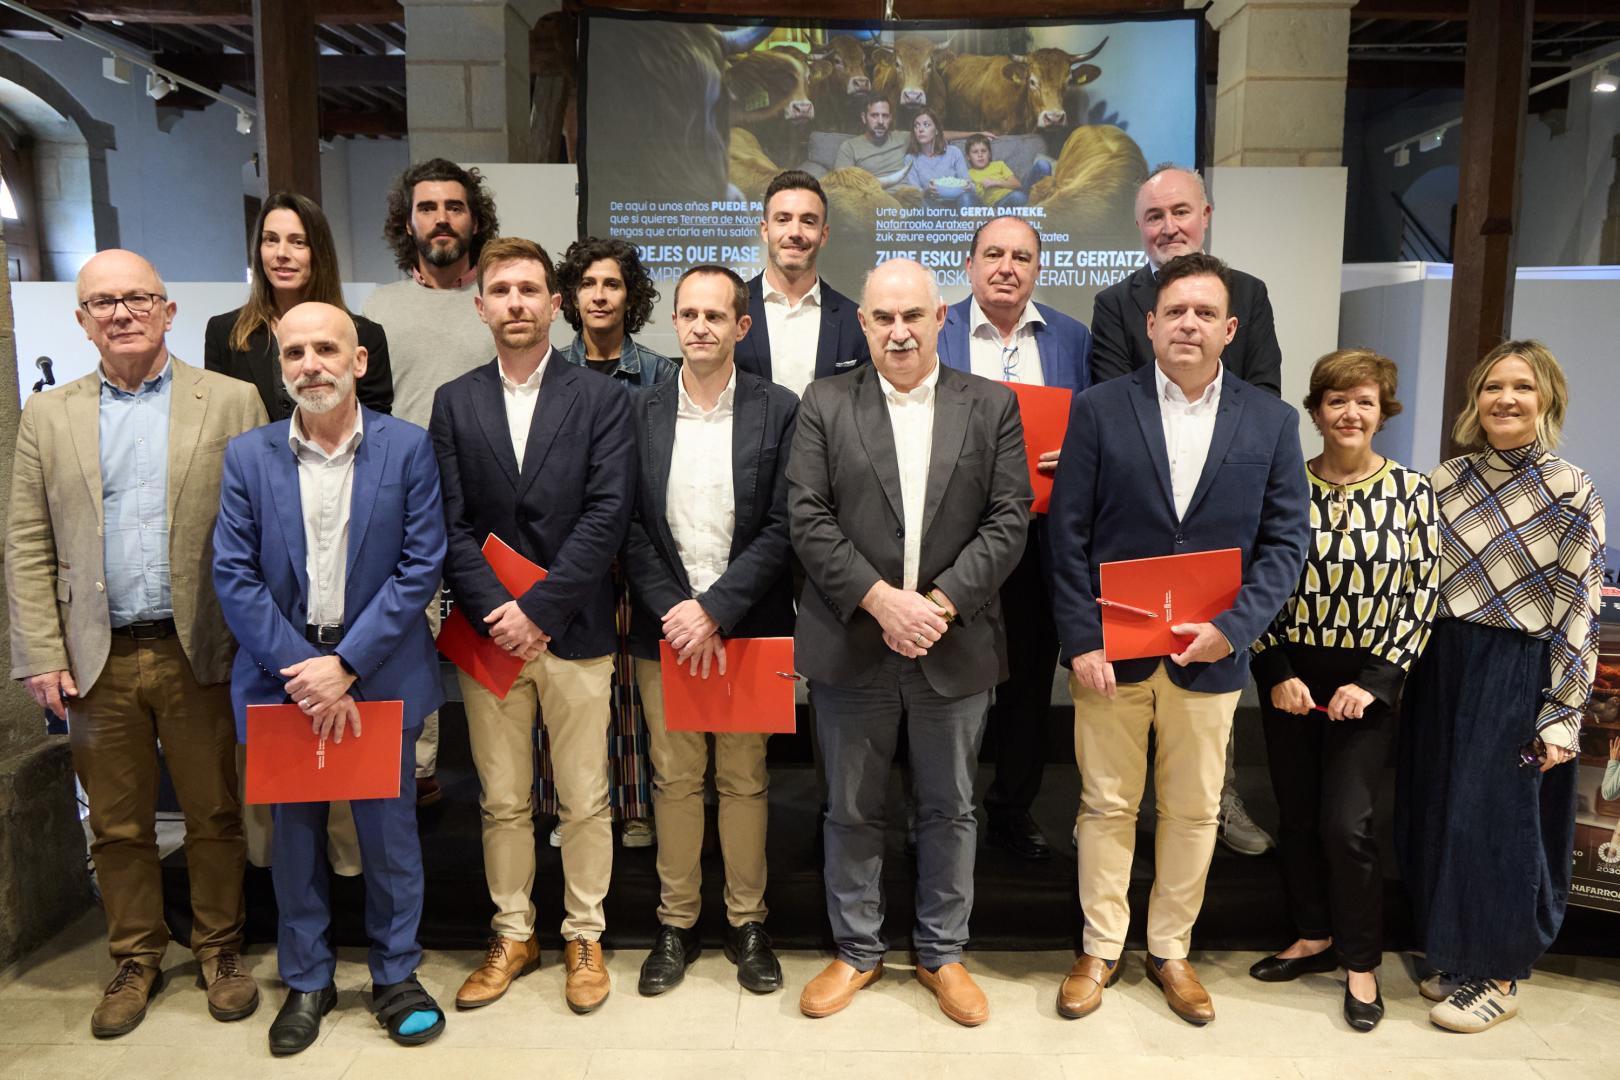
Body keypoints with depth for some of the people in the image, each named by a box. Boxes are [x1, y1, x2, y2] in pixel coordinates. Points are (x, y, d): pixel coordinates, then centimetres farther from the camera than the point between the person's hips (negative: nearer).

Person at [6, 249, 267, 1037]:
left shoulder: (231, 403, 0)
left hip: (199, 652, -2)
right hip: (98, 660, 2)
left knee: (214, 816, 9)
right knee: (117, 826, 13)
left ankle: (219, 949, 27)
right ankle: (135, 961, 31)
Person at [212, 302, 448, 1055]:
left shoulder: (407, 447, -4)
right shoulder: (248, 455, 1)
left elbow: (421, 566, -7)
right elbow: (234, 575, -3)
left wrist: (347, 664, -13)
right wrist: (301, 671, -12)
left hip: (378, 673, -1)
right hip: (283, 673, 2)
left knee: (389, 830, 8)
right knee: (294, 834, 13)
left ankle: (395, 974, 27)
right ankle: (305, 980, 31)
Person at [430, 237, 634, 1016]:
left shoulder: (601, 398, 0)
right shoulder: (453, 403, 7)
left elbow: (607, 515, -9)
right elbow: (451, 524, 1)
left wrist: (539, 608, -15)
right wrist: (494, 613, -12)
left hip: (574, 630, -2)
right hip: (489, 631, 2)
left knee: (584, 801, 8)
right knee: (501, 802, 13)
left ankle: (584, 937, 25)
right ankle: (512, 935, 29)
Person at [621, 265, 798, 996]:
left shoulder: (779, 411, -2)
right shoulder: (640, 412, 4)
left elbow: (782, 528, -8)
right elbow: (631, 528, 1)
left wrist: (714, 609, -14)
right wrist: (673, 614, -10)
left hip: (747, 628, -1)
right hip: (665, 629, 2)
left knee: (744, 780, 9)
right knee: (675, 780, 10)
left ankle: (746, 923, 25)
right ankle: (676, 924, 25)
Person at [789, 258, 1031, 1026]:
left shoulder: (992, 406, 3)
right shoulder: (824, 404, 2)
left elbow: (1008, 520, -3)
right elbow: (808, 518, -5)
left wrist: (940, 602, -14)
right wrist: (880, 600, -16)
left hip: (954, 647, 1)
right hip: (851, 645, 0)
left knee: (950, 809, 13)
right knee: (851, 810, 12)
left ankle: (942, 954, 32)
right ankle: (856, 951, 31)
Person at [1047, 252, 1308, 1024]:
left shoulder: (1271, 423, 3)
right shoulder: (1099, 409, -1)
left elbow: (1285, 542, 2)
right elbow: (1068, 534, -3)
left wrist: (1235, 625, -12)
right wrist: (1081, 640, -10)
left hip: (1209, 655, 2)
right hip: (1112, 650, -1)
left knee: (1194, 812, 13)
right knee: (1106, 806, 10)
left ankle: (1170, 950, 32)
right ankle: (1101, 949, 27)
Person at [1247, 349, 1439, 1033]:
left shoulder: (1410, 490, -3)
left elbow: (1420, 595, -3)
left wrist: (1374, 682, -10)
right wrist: (1276, 672, -8)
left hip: (1367, 679, -2)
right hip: (1289, 676, 2)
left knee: (1346, 822, -5)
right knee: (1297, 814, 11)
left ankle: (1361, 964, 16)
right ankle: (1314, 937, 31)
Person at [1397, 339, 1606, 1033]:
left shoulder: (1572, 494, -6)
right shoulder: (1445, 481, 4)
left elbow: (1579, 612, -8)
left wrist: (1562, 717, -10)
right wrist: (1400, 676, 5)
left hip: (1517, 679, -4)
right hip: (1441, 670, 4)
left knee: (1498, 821, 2)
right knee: (1437, 815, 11)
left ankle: (1499, 976, 21)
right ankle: (1456, 954, 31)